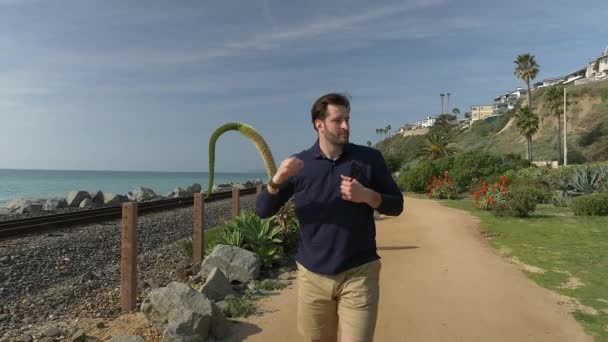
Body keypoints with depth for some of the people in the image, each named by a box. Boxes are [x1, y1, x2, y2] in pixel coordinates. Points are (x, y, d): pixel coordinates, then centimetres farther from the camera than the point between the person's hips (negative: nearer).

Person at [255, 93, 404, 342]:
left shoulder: (370, 158, -3)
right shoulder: (299, 164, 0)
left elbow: (396, 205, 2)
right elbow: (262, 211, -1)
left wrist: (367, 195, -18)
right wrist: (277, 180, -21)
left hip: (359, 274, -1)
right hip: (312, 274, 2)